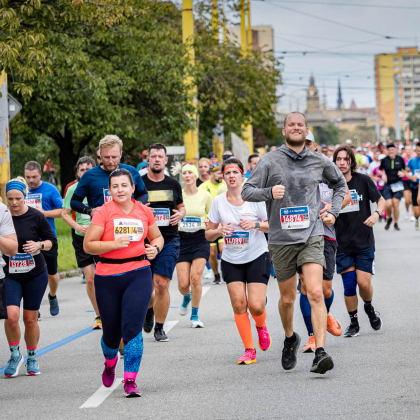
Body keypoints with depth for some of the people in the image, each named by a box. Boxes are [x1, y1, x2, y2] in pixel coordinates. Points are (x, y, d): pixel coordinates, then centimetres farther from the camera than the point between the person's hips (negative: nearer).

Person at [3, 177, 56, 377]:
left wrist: (39, 245, -17)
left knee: (30, 319, 6)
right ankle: (15, 355, 6)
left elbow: (52, 240, 2)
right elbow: (6, 247, 7)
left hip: (35, 275, 0)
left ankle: (32, 358, 27)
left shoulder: (35, 216, -7)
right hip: (9, 276, 0)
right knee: (11, 315, -17)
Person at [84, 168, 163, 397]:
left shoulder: (144, 211, 7)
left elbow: (157, 236, 23)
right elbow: (88, 245, -6)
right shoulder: (103, 212, -4)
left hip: (139, 275, 1)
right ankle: (110, 362, 44)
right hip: (107, 278, -1)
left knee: (132, 327, -14)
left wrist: (155, 248, 1)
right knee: (111, 331, 9)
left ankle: (130, 381, -8)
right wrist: (114, 244, -19)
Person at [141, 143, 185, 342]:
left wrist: (180, 215, 0)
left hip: (169, 240, 1)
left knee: (162, 285, -9)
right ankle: (149, 310, 38)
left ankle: (159, 327, 4)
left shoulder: (173, 184, 9)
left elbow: (181, 206, 22)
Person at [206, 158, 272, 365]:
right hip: (231, 260, 2)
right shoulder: (218, 201, 0)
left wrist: (256, 225, -20)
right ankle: (249, 350, 3)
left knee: (256, 305, -11)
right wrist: (219, 231, -15)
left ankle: (261, 327, 25)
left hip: (257, 256, -2)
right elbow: (208, 234, 6)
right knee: (238, 303, -8)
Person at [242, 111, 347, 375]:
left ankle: (320, 353, -22)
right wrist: (269, 192, -21)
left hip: (312, 236, 0)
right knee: (287, 298, 11)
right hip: (281, 239, 0)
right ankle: (290, 338, 40)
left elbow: (340, 184, 27)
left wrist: (334, 212, 13)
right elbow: (247, 192, -3)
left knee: (316, 293, -18)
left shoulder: (320, 162, 8)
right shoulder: (271, 161, 1)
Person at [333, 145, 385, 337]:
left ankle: (369, 307, 27)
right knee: (349, 284, -3)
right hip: (342, 244, 0)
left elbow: (381, 200, 7)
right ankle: (353, 323, 16)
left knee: (364, 283, -6)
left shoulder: (363, 180, -3)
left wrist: (376, 214, -13)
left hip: (364, 242, 0)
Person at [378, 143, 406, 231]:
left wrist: (402, 173, -6)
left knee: (395, 204, -8)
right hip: (387, 185, 0)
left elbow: (404, 169, 16)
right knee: (388, 205, -12)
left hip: (398, 185, 0)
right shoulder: (384, 160, 1)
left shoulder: (400, 159, 2)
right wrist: (382, 174, -7)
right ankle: (389, 218, 21)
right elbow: (379, 170, 13)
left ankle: (396, 224, 9)